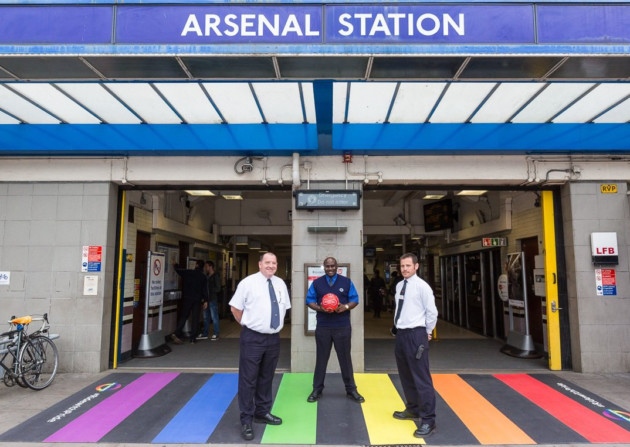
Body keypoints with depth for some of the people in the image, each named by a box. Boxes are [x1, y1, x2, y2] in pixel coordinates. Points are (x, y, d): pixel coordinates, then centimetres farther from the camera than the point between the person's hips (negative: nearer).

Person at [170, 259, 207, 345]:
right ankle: (193, 338, 4)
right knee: (195, 318, 5)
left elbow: (177, 270, 4)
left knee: (183, 316, 8)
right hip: (197, 299, 0)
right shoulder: (203, 276, 1)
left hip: (187, 298, 0)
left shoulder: (188, 272, -3)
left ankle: (176, 333, -8)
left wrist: (175, 264, 25)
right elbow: (204, 290, 2)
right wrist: (205, 300, 8)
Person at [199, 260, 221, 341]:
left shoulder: (216, 276, -8)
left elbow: (218, 289, -11)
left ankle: (216, 334, 6)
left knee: (214, 317, -2)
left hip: (213, 299, -7)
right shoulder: (206, 276, 13)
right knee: (205, 317, 13)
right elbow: (204, 286, 15)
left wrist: (209, 290, -10)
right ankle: (205, 334, 21)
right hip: (206, 299, 7)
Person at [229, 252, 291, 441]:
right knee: (248, 379, 1)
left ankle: (262, 412, 36)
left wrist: (276, 324, 12)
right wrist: (247, 325, 1)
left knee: (267, 377, 19)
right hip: (252, 338, -5)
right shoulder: (248, 282, -9)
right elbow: (235, 308, -3)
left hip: (274, 338, 5)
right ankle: (246, 420, 16)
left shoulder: (280, 284, 7)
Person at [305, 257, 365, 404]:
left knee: (345, 358, 7)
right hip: (323, 327, 0)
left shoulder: (346, 282, 3)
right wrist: (319, 308, -16)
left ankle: (351, 390, 19)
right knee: (321, 358, 8)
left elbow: (355, 300, 4)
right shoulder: (316, 283, 4)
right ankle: (317, 390, 19)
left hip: (343, 327, 0)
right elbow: (310, 301, 4)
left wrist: (345, 307, -16)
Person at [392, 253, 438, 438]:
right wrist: (399, 329, 14)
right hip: (401, 334, 8)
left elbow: (432, 312, -9)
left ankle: (428, 420, 10)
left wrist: (427, 333, 0)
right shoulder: (399, 286, 8)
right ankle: (412, 409, 38)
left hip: (416, 335, -8)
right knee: (406, 376, 20)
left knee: (421, 378, -3)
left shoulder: (422, 286, -12)